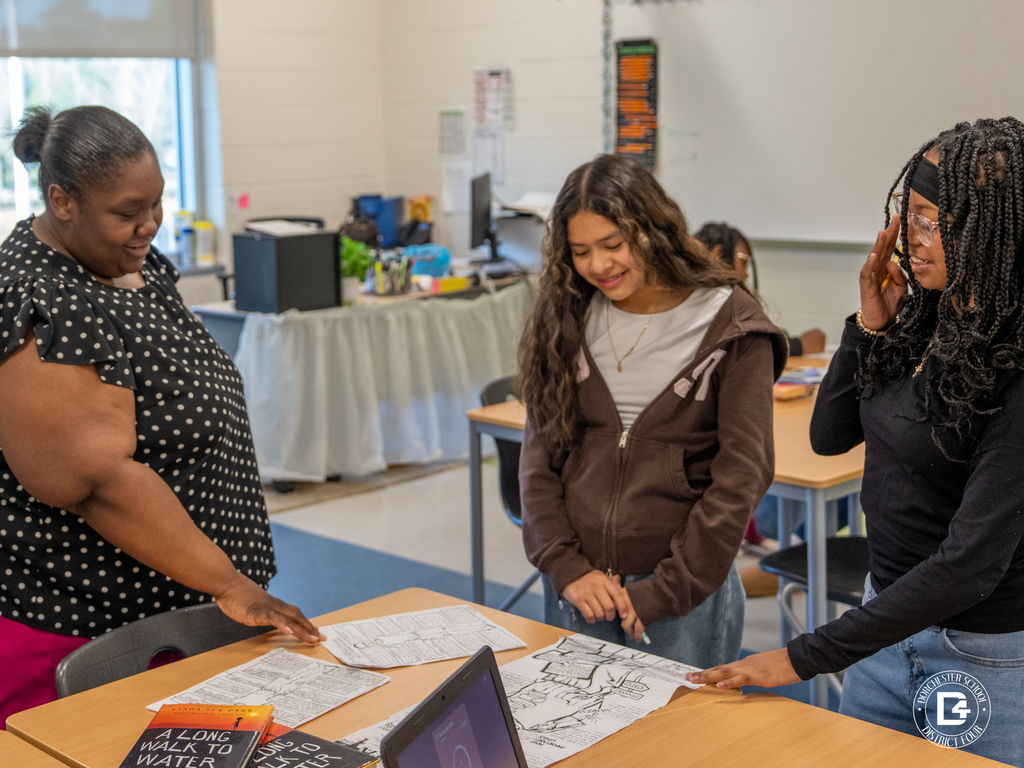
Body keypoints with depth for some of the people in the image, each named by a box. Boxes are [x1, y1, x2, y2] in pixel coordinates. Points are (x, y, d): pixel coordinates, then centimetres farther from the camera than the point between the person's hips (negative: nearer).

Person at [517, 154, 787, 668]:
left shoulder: (729, 324, -7)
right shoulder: (566, 320, 4)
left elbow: (741, 474, -9)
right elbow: (538, 456, 4)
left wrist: (666, 591, -12)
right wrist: (567, 569, -7)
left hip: (686, 590, -3)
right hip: (578, 590, 3)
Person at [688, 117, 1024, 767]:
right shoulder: (926, 319, -1)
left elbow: (969, 563, -27)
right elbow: (830, 435, 10)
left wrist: (807, 657, -25)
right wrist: (871, 325, -6)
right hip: (894, 616, 7)